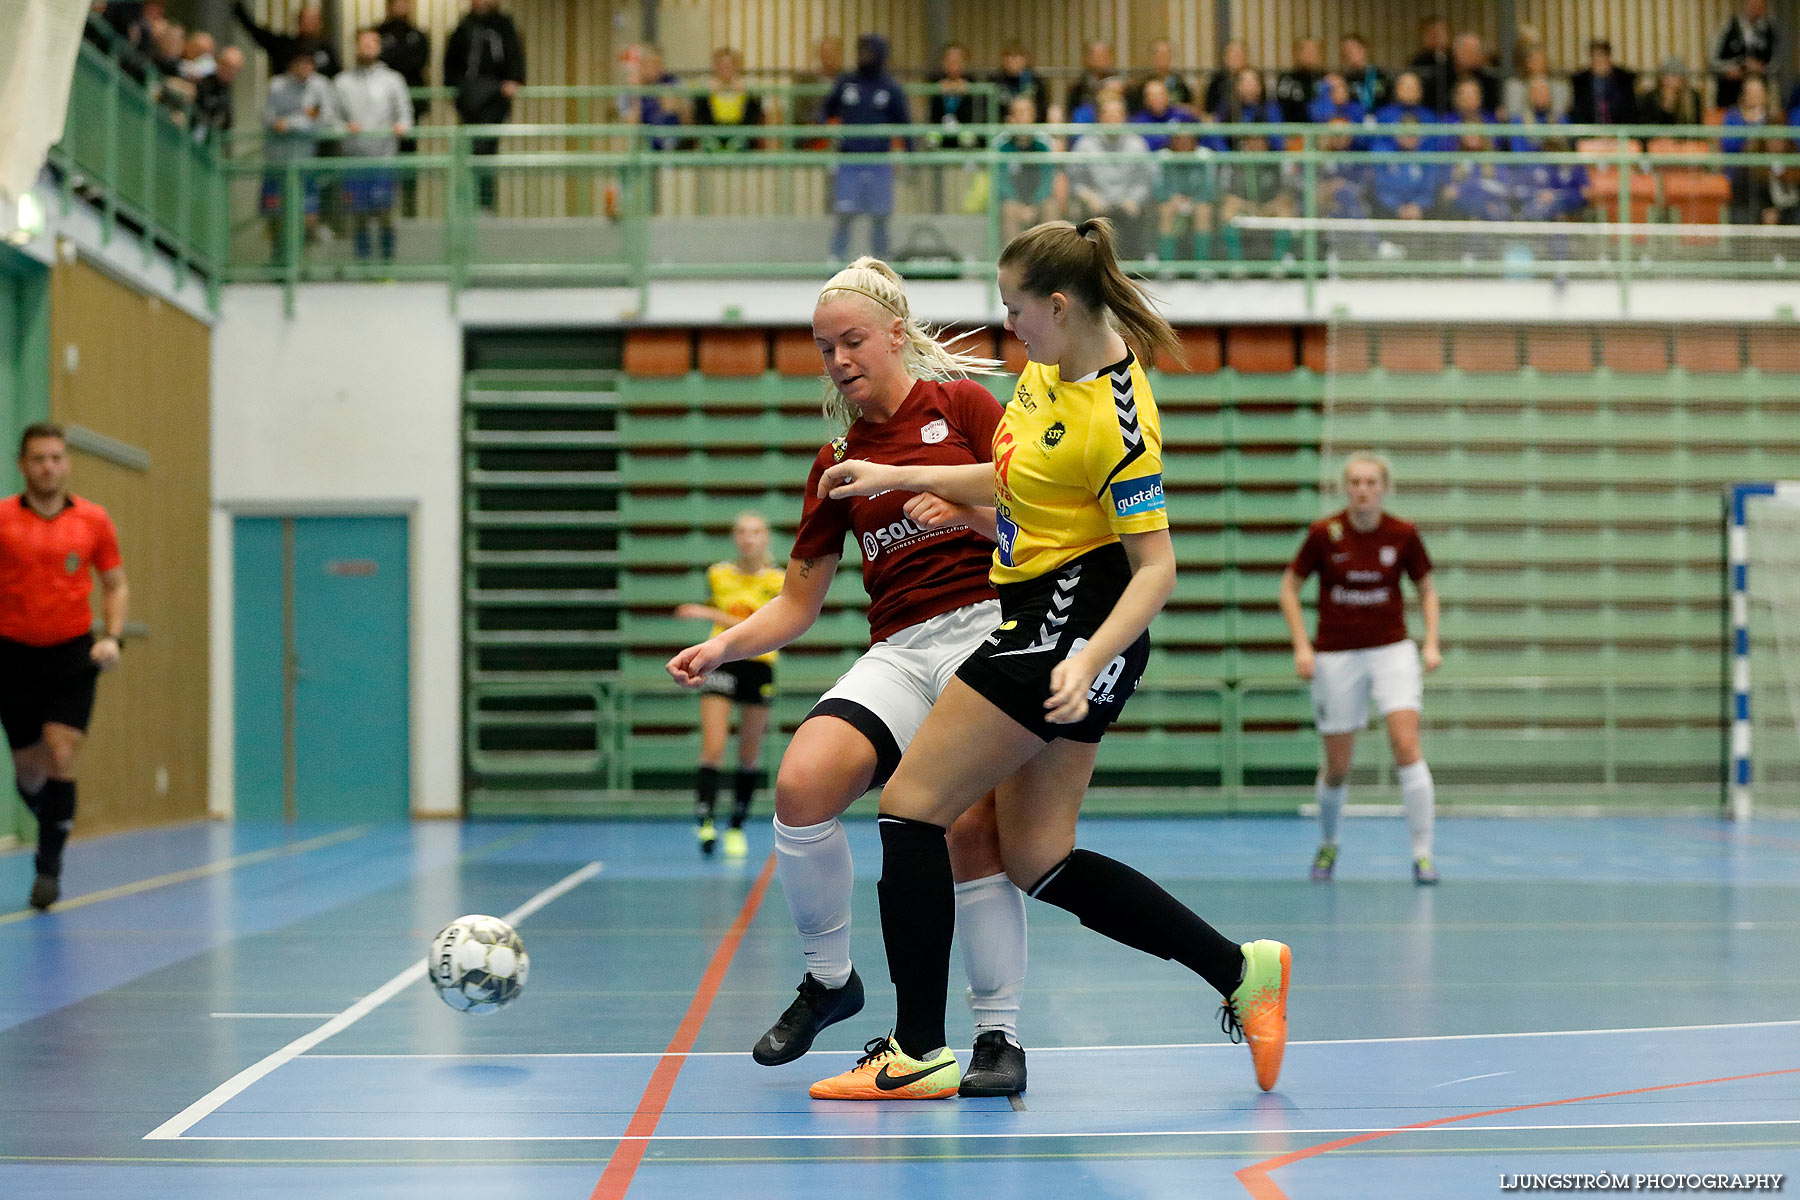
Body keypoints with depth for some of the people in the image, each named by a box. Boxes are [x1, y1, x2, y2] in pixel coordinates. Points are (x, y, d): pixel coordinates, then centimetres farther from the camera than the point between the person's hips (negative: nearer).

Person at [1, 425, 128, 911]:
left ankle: (49, 867, -5)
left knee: (60, 756, -14)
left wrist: (112, 638, -4)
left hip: (72, 653, -1)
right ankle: (52, 823, 40)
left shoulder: (93, 521, 1)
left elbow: (116, 585, 11)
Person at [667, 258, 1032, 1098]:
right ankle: (829, 978, -1)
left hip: (990, 627, -4)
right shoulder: (836, 465, 18)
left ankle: (1000, 1034, -6)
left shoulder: (961, 403, 7)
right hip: (899, 649, 4)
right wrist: (722, 647, 2)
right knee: (801, 782, -22)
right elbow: (798, 602, 18)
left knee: (971, 826, -21)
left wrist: (964, 511, -15)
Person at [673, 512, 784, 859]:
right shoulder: (718, 575, 3)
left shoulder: (776, 582, -5)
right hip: (720, 665, 1)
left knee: (749, 756, 6)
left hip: (758, 667, -1)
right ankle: (704, 821, -20)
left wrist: (710, 614, -23)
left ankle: (736, 829, 18)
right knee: (713, 749, -14)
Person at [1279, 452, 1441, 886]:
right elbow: (1289, 586, 1)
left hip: (1392, 650, 0)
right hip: (1336, 657, 0)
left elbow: (1426, 587, 9)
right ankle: (1328, 844, 34)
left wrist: (1431, 643, -2)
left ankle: (1422, 854, -10)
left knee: (1407, 747, -17)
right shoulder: (1324, 533, -9)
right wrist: (1302, 647, -7)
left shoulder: (1403, 534, -6)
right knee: (1338, 767, 5)